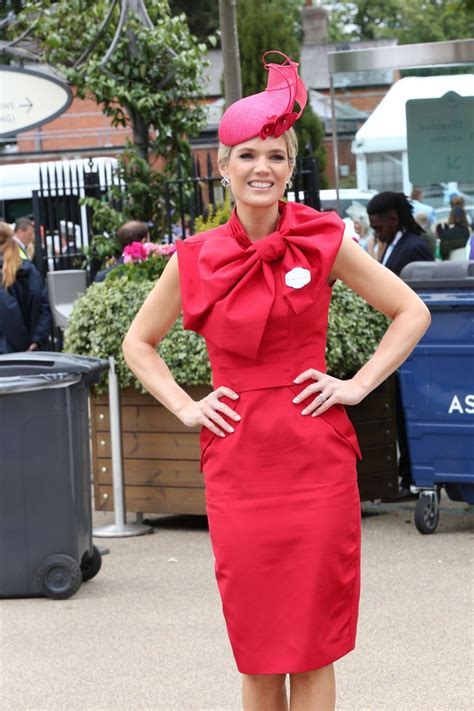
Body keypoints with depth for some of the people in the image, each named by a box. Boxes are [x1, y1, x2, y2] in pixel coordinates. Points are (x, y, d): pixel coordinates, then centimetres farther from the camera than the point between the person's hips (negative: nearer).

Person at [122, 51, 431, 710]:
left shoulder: (322, 241, 0)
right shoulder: (195, 259, 3)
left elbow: (412, 313, 7)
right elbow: (139, 342, 18)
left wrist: (357, 385, -1)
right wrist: (185, 407, 5)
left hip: (316, 463, -1)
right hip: (238, 468, 2)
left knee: (312, 644, 1)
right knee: (255, 648, 6)